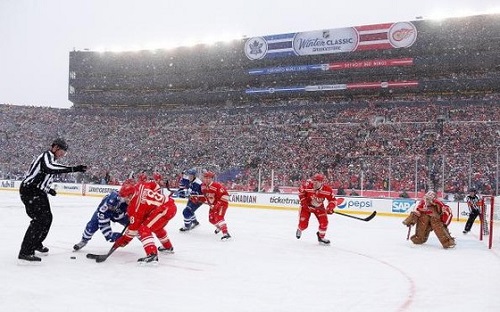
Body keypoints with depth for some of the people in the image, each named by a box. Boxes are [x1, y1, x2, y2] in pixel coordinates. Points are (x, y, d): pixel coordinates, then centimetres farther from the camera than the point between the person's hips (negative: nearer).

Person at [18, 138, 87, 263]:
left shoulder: (49, 158, 18)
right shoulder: (47, 155, -14)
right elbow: (49, 168, -39)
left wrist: (48, 189, 17)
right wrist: (73, 169, -44)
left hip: (38, 191, 11)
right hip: (29, 191, -11)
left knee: (47, 217, 18)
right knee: (39, 219, -18)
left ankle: (36, 244, 35)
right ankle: (25, 252, -19)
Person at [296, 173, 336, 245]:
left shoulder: (327, 190, -26)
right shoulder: (308, 185, -30)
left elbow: (333, 200, -15)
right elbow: (300, 191, -8)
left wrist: (329, 208, -32)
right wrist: (303, 200, -14)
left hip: (319, 207, 2)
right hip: (306, 206, -2)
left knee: (324, 222, -12)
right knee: (303, 224, -6)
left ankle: (321, 237, 17)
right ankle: (299, 230, 35)